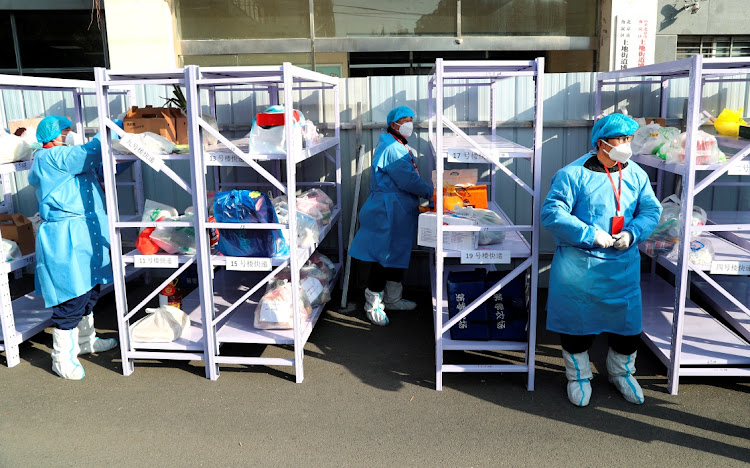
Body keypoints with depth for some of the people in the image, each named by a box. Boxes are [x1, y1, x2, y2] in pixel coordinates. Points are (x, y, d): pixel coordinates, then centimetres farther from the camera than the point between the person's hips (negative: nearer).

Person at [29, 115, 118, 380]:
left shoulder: (63, 157, 20)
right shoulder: (49, 158, -13)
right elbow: (87, 155, -25)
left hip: (83, 235, 11)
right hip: (65, 238, -11)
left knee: (89, 291, 19)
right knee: (71, 298, -6)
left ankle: (85, 341, 36)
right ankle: (62, 357, 8)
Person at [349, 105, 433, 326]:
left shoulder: (402, 147, 17)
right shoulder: (391, 148, -17)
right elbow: (408, 181, -21)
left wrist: (423, 195, 6)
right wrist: (429, 192, -10)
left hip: (401, 212, 11)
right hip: (388, 213, -11)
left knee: (399, 255, 17)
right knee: (383, 256, -3)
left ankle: (392, 299, 30)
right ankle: (373, 303, 8)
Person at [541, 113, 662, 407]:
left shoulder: (636, 174, 6)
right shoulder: (573, 174, -11)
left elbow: (651, 210, 7)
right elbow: (551, 212, -17)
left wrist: (632, 233, -13)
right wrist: (590, 234, -22)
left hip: (623, 265, 5)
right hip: (578, 265, -4)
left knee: (628, 322, 14)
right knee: (577, 323, 8)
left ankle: (621, 372, 41)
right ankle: (579, 376, 31)